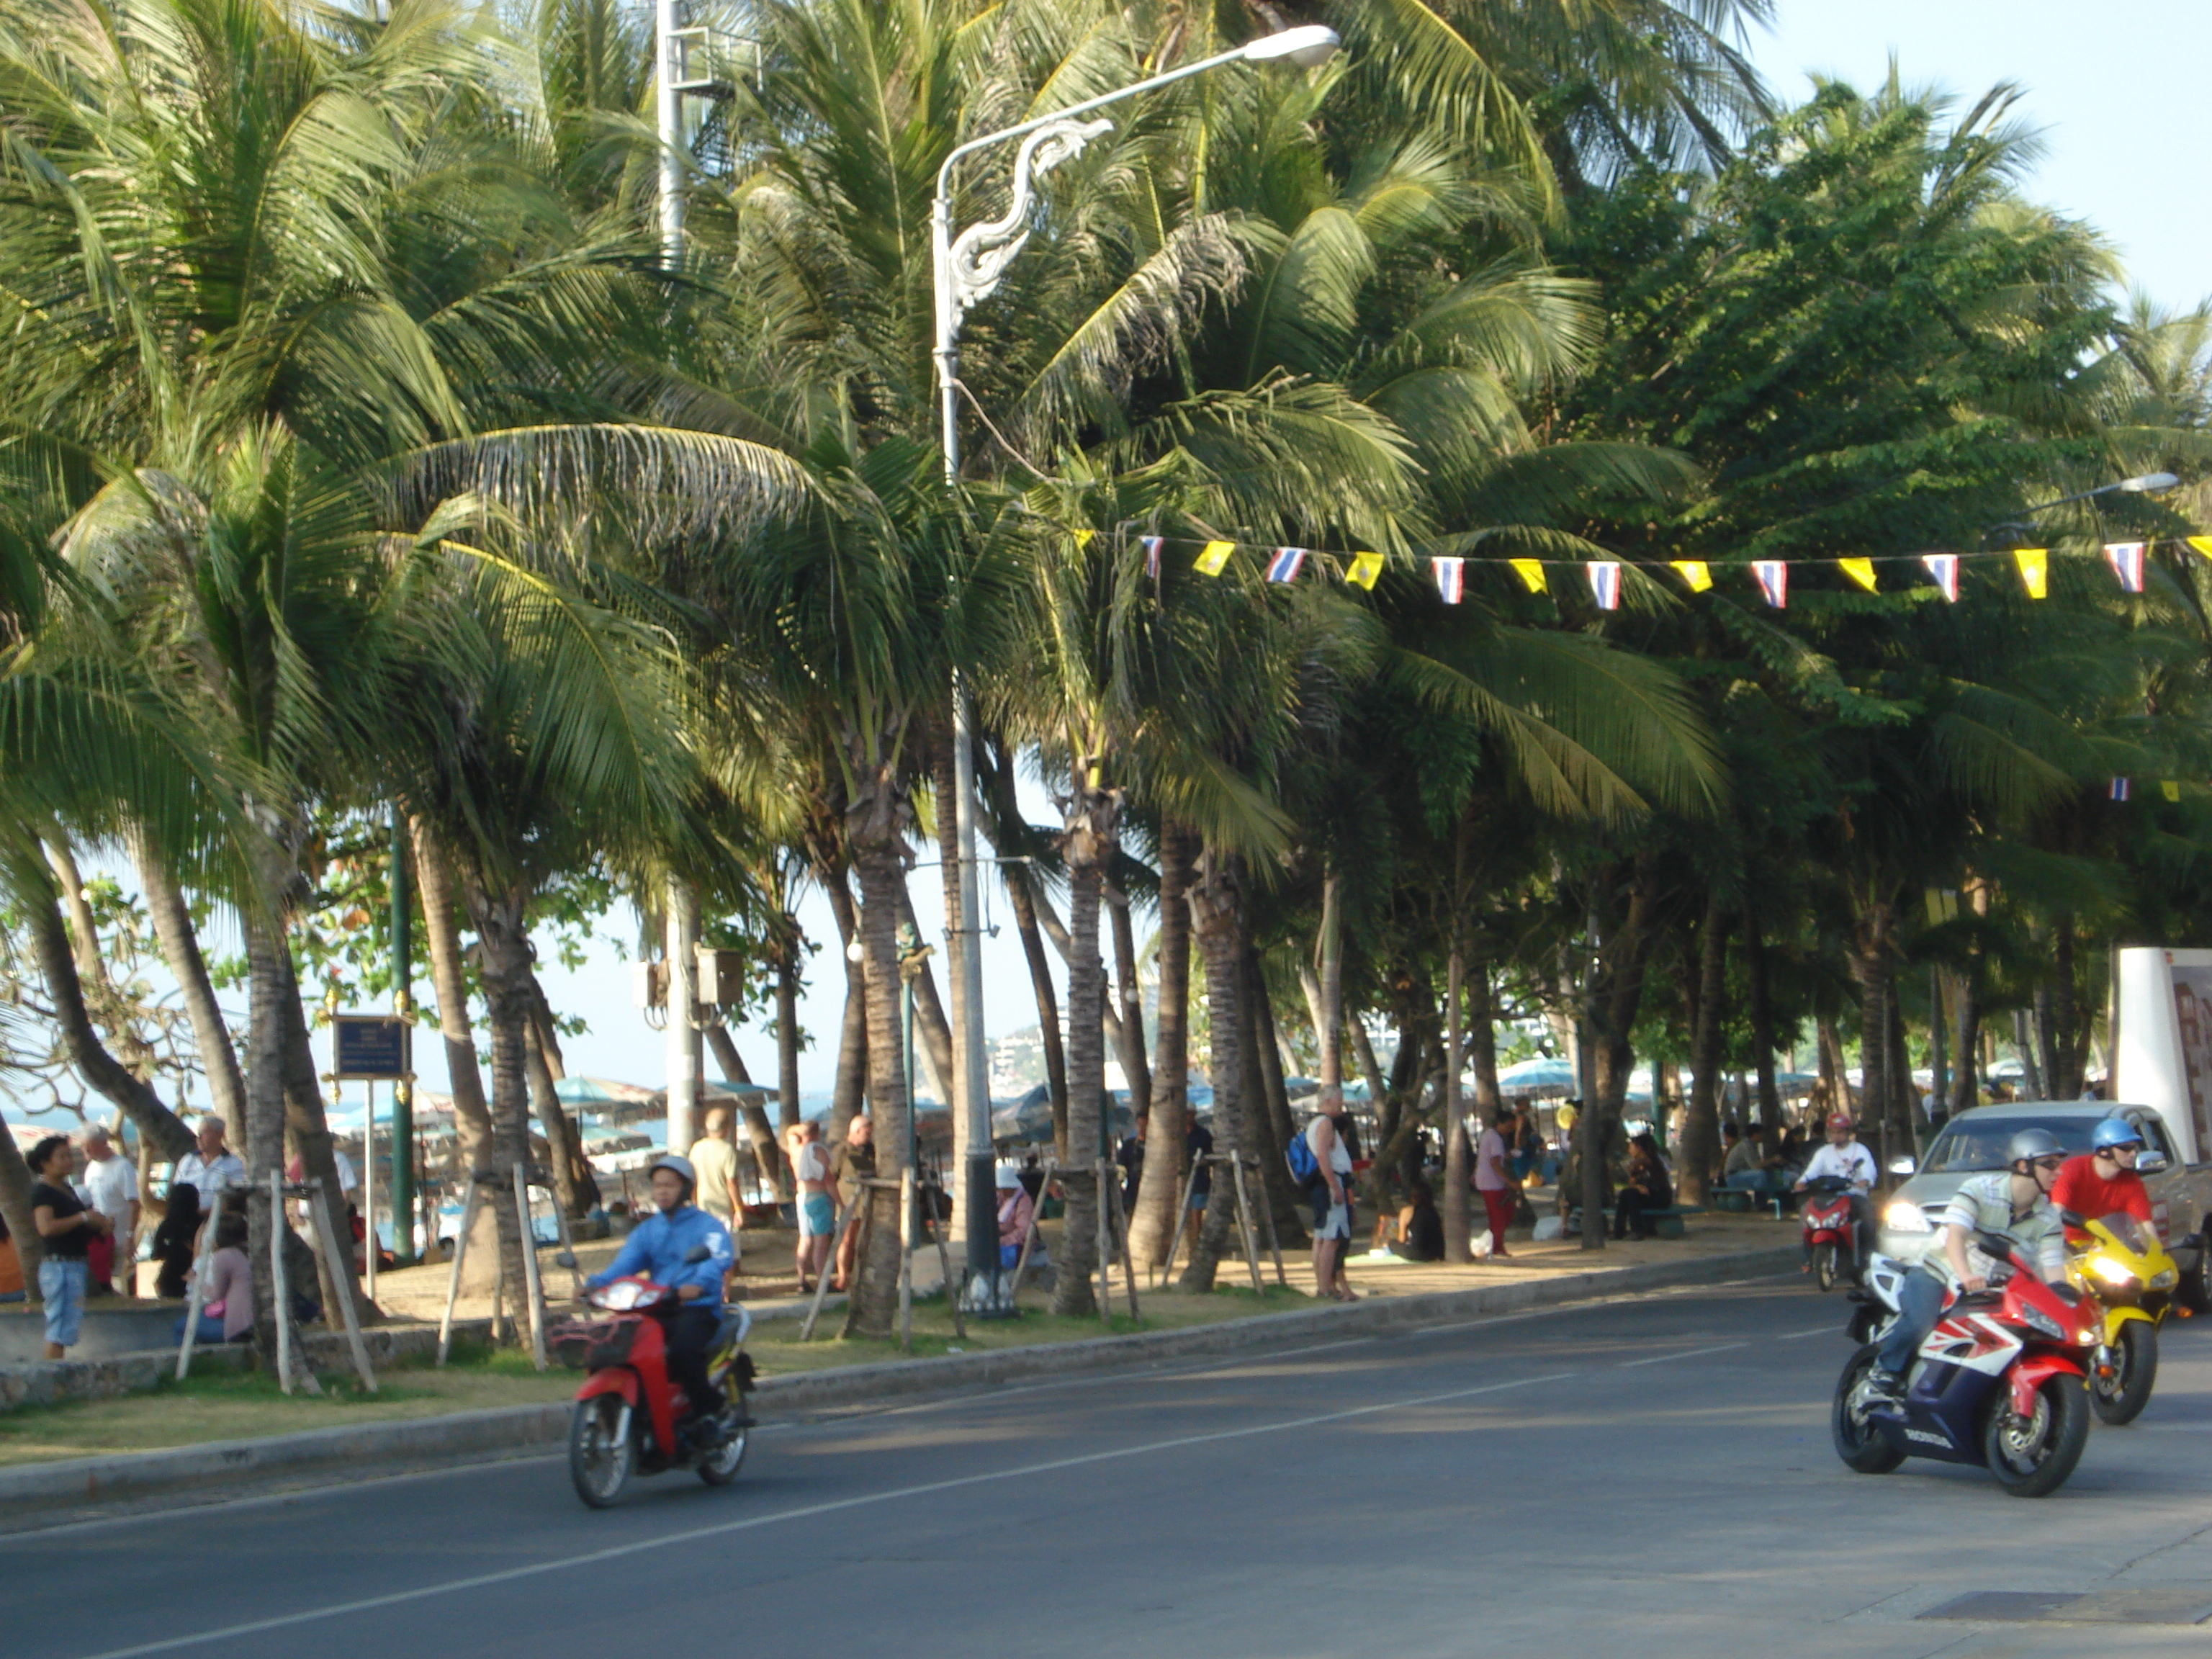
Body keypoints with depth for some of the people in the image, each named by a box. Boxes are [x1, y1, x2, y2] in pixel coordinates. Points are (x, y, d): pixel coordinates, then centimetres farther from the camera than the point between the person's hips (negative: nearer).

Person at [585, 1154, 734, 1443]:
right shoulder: (647, 1230, 22)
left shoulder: (706, 1225, 5)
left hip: (698, 1307, -5)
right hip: (655, 1310, 5)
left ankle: (708, 1410, -12)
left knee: (684, 1349, -34)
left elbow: (719, 1258, -16)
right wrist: (595, 1284, -17)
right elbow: (624, 1263, 5)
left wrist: (698, 1284, -39)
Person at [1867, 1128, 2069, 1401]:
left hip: (1990, 1290, 6)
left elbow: (2054, 1269, -11)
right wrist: (1965, 1275, -52)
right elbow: (1956, 1235, -32)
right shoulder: (1980, 1189, -18)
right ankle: (1885, 1372, -9)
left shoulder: (2048, 1217, -2)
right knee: (1920, 1323, -33)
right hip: (1936, 1275, -6)